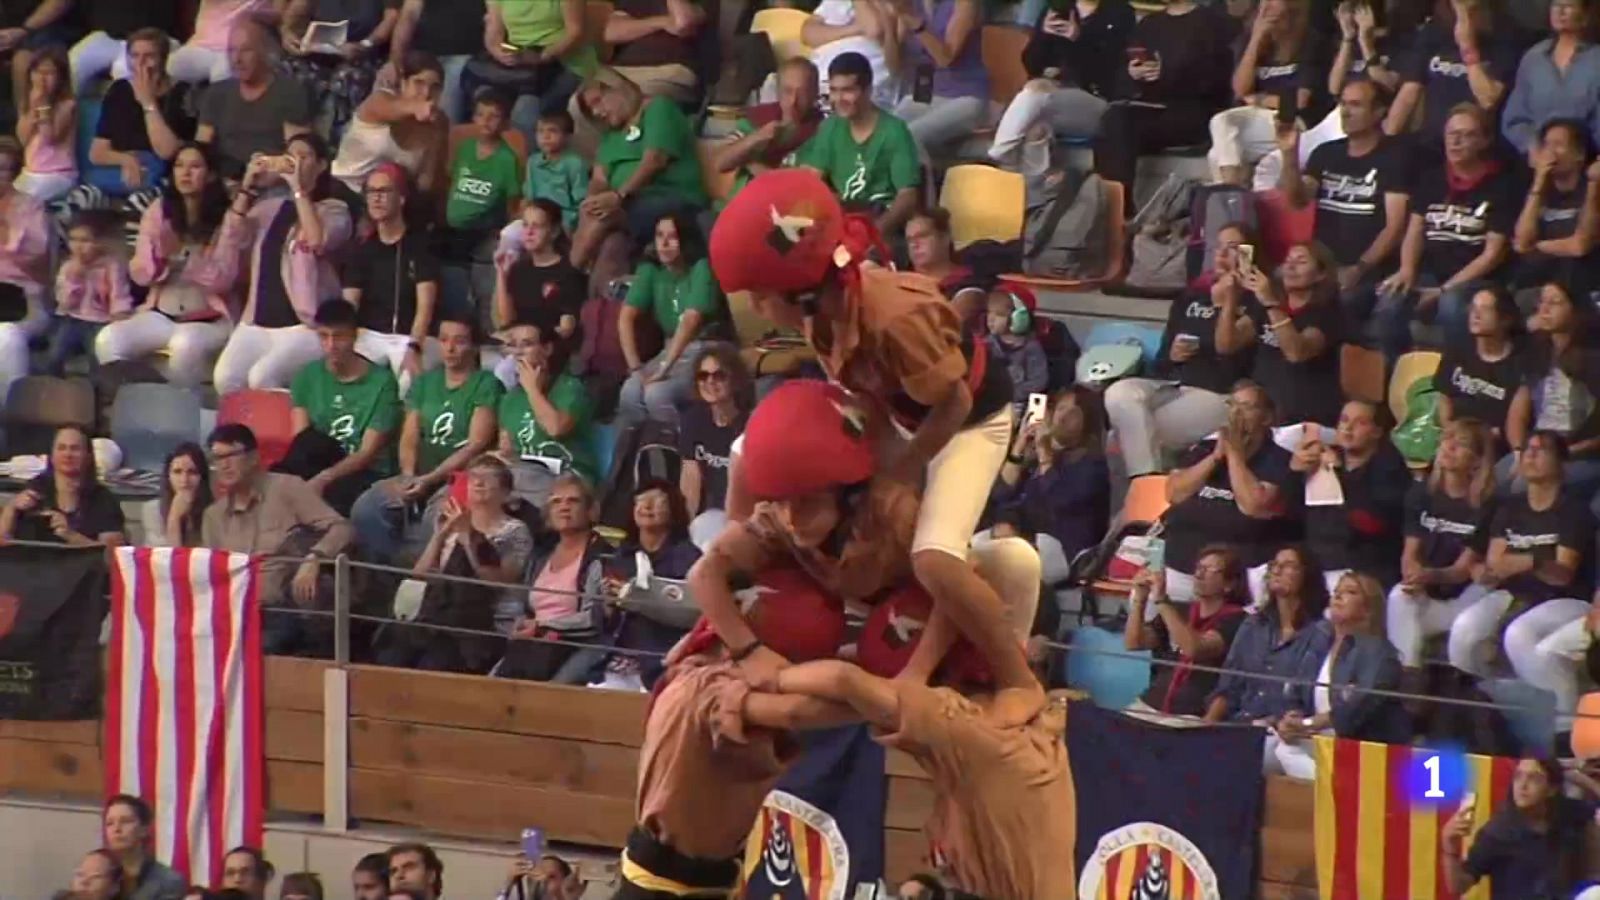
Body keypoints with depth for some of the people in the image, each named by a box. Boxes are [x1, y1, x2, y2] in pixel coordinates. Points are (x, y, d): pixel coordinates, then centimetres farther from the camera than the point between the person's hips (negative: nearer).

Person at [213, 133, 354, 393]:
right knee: (224, 378, -22)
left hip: (305, 324, -5)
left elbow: (317, 241, -19)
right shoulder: (270, 207, 17)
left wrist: (298, 188, -16)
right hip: (257, 322, 5)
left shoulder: (333, 210, 2)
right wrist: (249, 186, -2)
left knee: (262, 377, -30)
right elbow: (233, 235, 4)